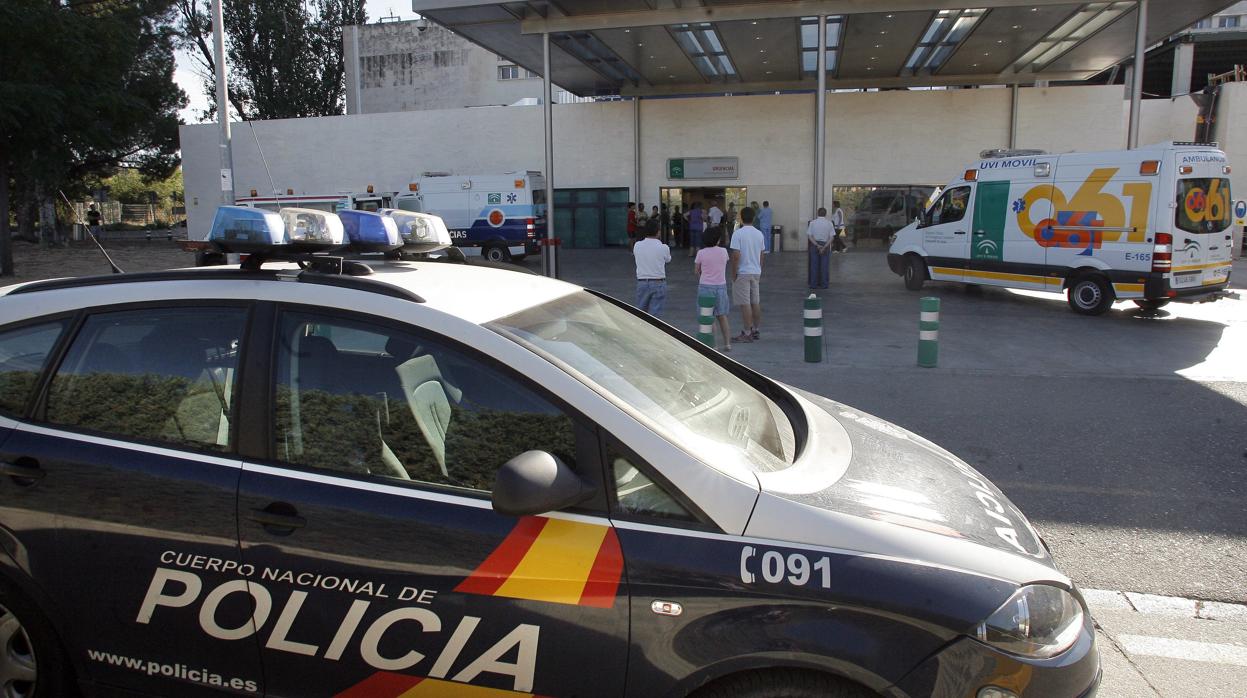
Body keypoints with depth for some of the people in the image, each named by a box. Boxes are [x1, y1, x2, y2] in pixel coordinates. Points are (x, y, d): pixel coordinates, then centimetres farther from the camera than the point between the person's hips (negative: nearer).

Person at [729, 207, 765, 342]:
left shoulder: (738, 234, -13)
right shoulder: (759, 234, 6)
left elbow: (736, 256, -17)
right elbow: (761, 255, 11)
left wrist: (733, 273, -9)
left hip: (742, 273, -6)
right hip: (756, 272, 6)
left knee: (745, 303, -3)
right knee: (756, 302, 12)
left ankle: (747, 333, -1)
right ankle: (756, 331, 19)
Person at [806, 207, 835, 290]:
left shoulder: (812, 222, -2)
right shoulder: (829, 223, -2)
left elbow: (809, 236, -9)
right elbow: (832, 237, -9)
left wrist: (817, 245, -15)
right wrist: (824, 247, -15)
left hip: (814, 245, 0)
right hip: (825, 245, 0)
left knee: (814, 265, 2)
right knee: (824, 266, 3)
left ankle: (813, 284, 1)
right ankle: (823, 284, 3)